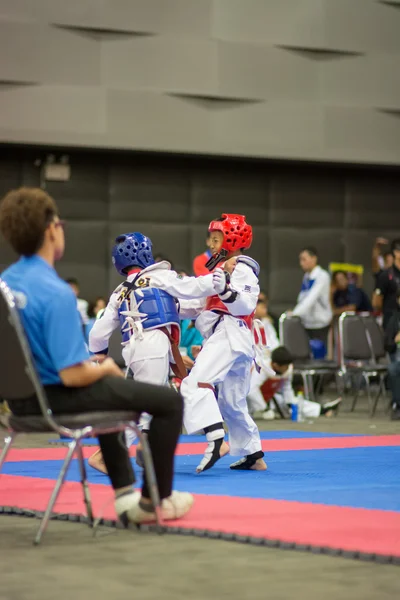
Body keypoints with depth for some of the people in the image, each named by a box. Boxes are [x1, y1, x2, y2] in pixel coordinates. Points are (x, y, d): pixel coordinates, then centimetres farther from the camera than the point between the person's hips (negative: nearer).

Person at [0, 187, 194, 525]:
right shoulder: (57, 293, -26)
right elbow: (73, 376, -27)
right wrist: (104, 368, -6)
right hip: (57, 399, -9)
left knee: (109, 391, 37)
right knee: (170, 401, 6)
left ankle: (126, 494, 39)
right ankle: (157, 499, 20)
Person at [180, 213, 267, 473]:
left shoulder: (242, 269, -6)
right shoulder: (222, 268, 24)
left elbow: (245, 305, -20)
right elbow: (201, 306, 26)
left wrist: (224, 290, -35)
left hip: (230, 334, -11)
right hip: (222, 337, 11)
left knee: (197, 382, -28)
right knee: (232, 402, 17)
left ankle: (217, 440, -40)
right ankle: (254, 456, 26)